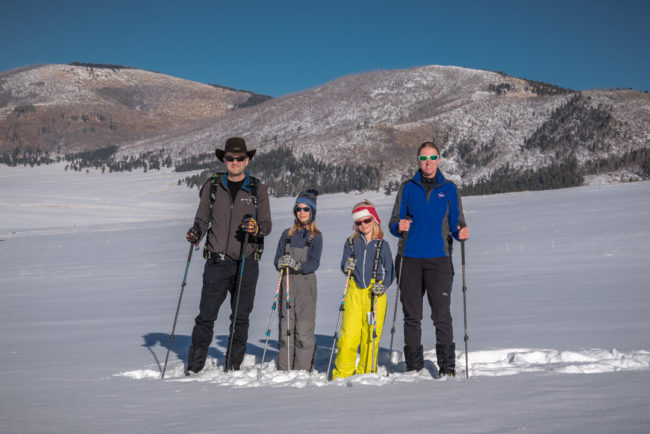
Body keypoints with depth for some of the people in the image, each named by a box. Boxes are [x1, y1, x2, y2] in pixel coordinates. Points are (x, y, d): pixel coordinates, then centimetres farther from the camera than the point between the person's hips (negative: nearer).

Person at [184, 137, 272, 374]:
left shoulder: (257, 189, 5)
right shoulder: (212, 186, 8)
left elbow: (267, 224, 3)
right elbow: (202, 218, 12)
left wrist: (257, 229, -19)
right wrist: (196, 233, -9)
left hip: (246, 263, 0)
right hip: (217, 262, 0)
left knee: (240, 317, 6)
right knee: (206, 316, 0)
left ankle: (233, 367, 17)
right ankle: (194, 366, 10)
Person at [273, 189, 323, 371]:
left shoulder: (316, 236, 4)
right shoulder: (287, 234, 14)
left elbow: (314, 264, -6)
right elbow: (277, 259, 11)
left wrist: (297, 265, -24)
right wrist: (281, 262, -12)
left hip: (306, 283, -3)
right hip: (287, 282, 3)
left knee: (304, 329, -7)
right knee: (285, 328, 4)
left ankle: (303, 371, -3)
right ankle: (284, 370, 10)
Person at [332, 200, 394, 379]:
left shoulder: (382, 246, 7)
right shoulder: (351, 243, 10)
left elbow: (390, 272, 9)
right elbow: (344, 265, 15)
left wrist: (383, 285, -8)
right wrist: (347, 267, -8)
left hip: (375, 295, 0)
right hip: (354, 292, 0)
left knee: (371, 336, -1)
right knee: (349, 336, -7)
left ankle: (366, 373, 12)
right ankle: (342, 374, 4)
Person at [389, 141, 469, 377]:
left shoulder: (449, 189, 9)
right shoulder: (408, 188, 10)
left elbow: (456, 223, 9)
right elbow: (394, 222, 10)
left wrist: (461, 232, -13)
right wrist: (399, 227, -13)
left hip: (439, 259, -1)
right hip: (410, 259, 1)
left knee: (441, 315, -8)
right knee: (412, 315, 5)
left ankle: (447, 368, -2)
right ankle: (414, 367, 14)